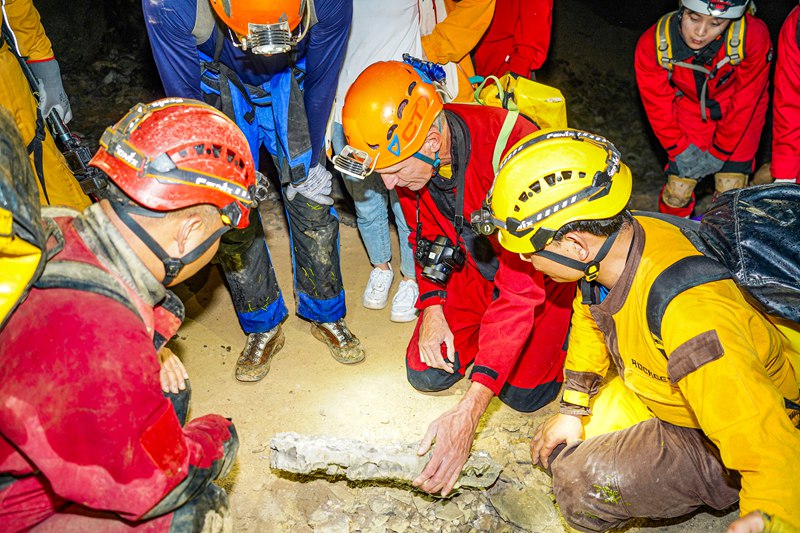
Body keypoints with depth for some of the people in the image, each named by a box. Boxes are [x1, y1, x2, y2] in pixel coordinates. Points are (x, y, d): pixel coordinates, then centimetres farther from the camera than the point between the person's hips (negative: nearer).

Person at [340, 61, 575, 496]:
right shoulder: (406, 147, -18)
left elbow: (521, 288, -40)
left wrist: (467, 414, -44)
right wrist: (432, 306, -12)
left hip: (542, 267, -5)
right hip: (476, 260, 5)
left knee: (522, 391, -8)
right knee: (426, 374, -2)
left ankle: (565, 325, 19)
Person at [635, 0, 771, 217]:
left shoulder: (753, 36, -32)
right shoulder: (652, 44, -29)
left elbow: (744, 101, -19)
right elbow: (658, 105, -14)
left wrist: (718, 153, -13)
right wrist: (680, 149, -11)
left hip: (739, 114, 0)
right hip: (690, 108, 1)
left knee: (731, 193, -6)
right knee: (677, 192, -4)